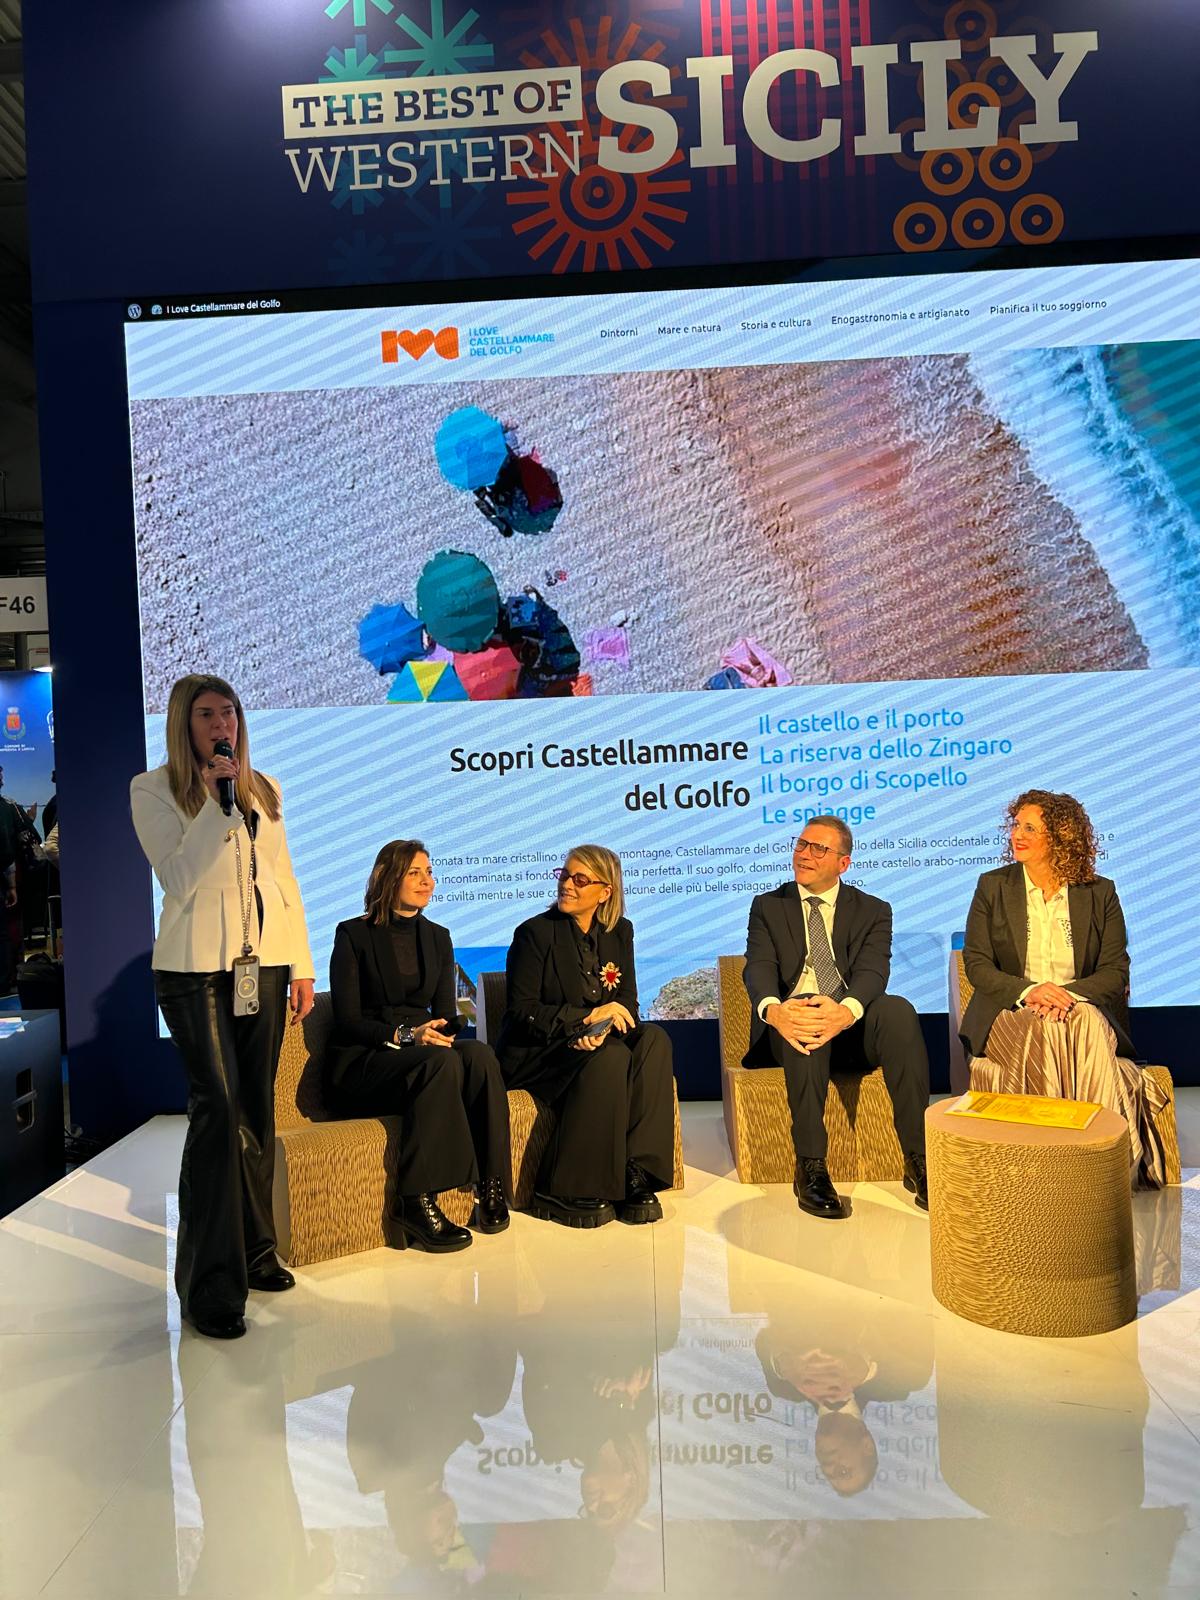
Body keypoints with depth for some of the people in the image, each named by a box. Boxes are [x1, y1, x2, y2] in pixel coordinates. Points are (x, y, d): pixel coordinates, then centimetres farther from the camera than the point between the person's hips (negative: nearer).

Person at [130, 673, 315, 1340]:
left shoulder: (265, 788, 12)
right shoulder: (153, 789, -1)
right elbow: (180, 879, -13)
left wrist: (302, 966, 10)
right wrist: (218, 799, -18)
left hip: (264, 961, 5)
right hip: (197, 966, -5)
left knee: (257, 1110, 10)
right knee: (218, 1107, -10)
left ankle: (255, 1249, 23)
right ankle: (211, 1285, -2)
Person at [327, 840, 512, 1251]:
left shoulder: (437, 938, 15)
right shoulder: (353, 934, -2)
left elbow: (447, 1015, 13)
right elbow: (347, 1020, -8)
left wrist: (439, 1033, -12)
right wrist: (403, 1035, -23)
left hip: (422, 1049, 5)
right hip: (362, 1064, -5)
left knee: (479, 1054, -29)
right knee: (440, 1062, -36)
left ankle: (491, 1185, -24)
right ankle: (415, 1201, -34)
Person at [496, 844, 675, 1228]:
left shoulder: (619, 932, 8)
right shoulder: (534, 933, -7)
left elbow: (627, 1004, 6)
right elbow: (521, 1012, -12)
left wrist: (604, 1026, -18)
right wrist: (587, 1017, -22)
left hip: (596, 1042, 5)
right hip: (535, 1053, -5)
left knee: (653, 1041, -24)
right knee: (610, 1058, -32)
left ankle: (635, 1174, -25)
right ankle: (564, 1194, -25)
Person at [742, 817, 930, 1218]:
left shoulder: (873, 911, 13)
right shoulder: (767, 906, 14)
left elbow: (872, 970, -7)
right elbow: (759, 968, -4)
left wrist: (845, 1011, -31)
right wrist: (773, 1010, -29)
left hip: (853, 1024, 1)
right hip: (791, 1023, 0)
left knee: (897, 1009, -32)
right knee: (802, 1014, -36)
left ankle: (917, 1160, -29)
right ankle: (810, 1166, -33)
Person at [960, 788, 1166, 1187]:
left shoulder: (1100, 893, 7)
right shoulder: (992, 886, 6)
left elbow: (1115, 972, 2)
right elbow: (976, 963, 0)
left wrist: (1069, 993, -19)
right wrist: (1027, 990, -19)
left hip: (1083, 1009, 1)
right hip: (1010, 1014, 0)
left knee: (1088, 1028, -35)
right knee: (1042, 1031, -35)